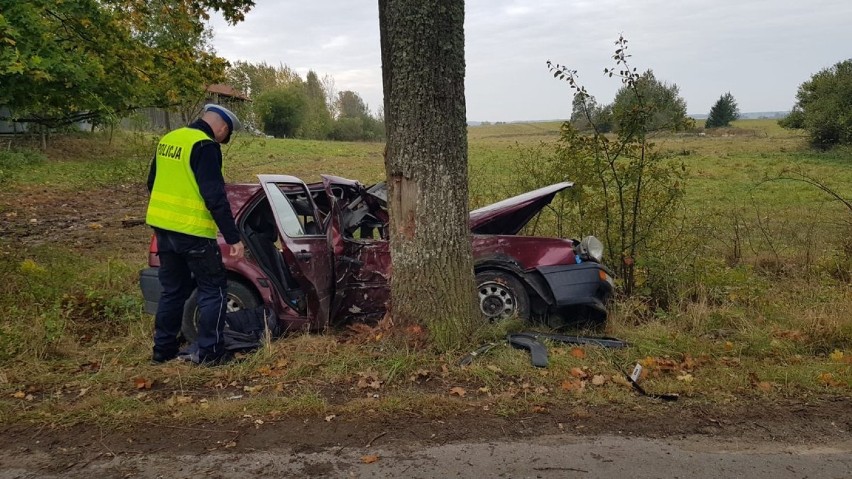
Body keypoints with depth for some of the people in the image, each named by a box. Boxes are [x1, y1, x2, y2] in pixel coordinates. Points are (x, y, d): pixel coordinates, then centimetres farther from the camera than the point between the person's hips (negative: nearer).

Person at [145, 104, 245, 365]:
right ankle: (209, 351, 5)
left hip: (162, 226, 8)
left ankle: (163, 349, 24)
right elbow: (215, 197, -20)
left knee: (173, 289, 18)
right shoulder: (205, 146, -15)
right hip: (191, 231, -8)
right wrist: (233, 237, -18)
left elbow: (153, 184, 21)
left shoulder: (168, 139, 12)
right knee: (214, 289, 4)